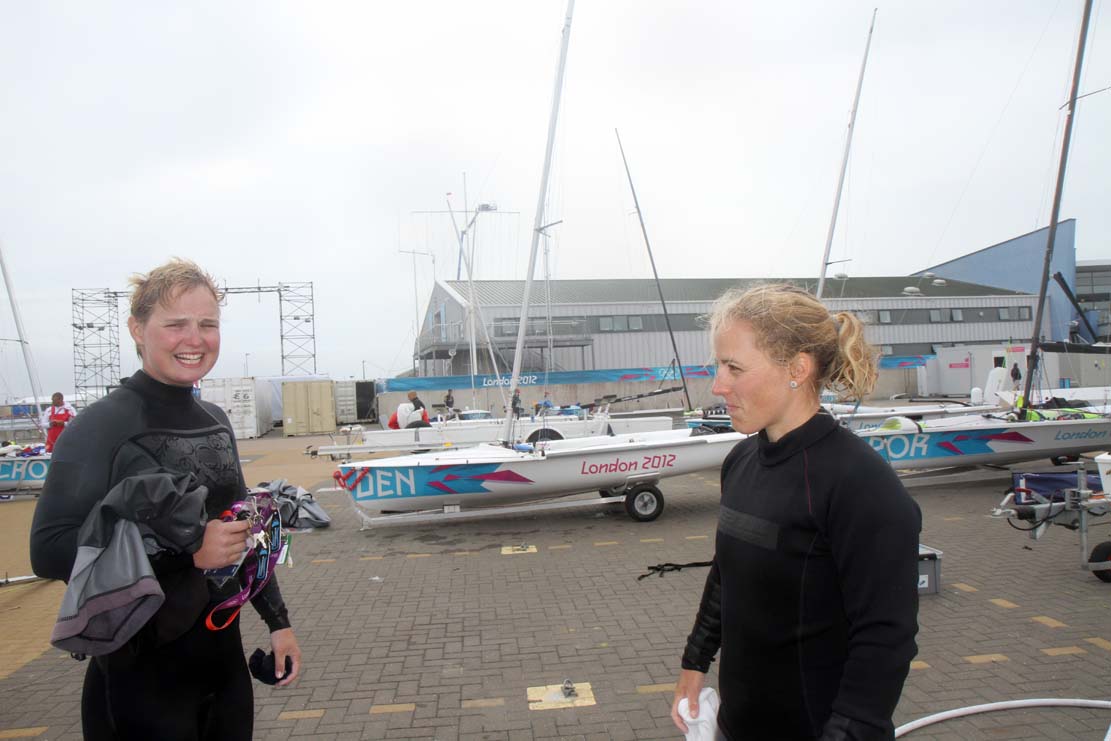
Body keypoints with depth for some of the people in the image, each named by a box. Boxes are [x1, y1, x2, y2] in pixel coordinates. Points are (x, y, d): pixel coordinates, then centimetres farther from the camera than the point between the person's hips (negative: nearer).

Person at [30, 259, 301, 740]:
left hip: (223, 657, 6)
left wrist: (277, 620, 12)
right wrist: (188, 551, -26)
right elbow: (49, 550, -19)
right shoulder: (102, 425, -13)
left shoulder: (216, 421, 5)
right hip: (143, 672, -6)